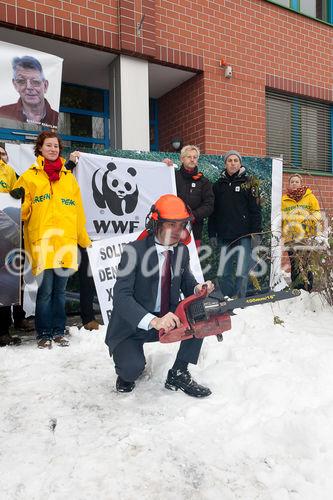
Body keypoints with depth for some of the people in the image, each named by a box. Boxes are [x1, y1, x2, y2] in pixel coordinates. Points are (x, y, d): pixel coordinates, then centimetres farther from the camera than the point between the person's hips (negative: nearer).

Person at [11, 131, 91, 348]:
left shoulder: (69, 177, 18)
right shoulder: (30, 176, 9)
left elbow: (78, 210, 17)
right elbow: (23, 211, 7)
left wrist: (84, 239, 16)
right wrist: (18, 201, -16)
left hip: (66, 242, 3)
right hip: (42, 242, -3)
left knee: (60, 290, 9)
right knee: (45, 290, -3)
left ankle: (59, 331, 20)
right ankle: (44, 333, 12)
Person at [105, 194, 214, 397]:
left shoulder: (182, 251, 0)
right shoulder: (135, 251, -19)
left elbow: (187, 284, 11)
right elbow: (121, 296, -27)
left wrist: (199, 289, -15)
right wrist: (153, 321, -41)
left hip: (167, 319, 6)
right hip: (132, 326, -5)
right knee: (133, 367, -29)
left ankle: (178, 374, 0)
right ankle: (126, 369, 11)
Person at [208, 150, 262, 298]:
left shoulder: (248, 183, 5)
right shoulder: (218, 185, 13)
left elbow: (256, 210, 0)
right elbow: (213, 212, 13)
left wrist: (255, 233, -8)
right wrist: (212, 234, 7)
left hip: (244, 237, -3)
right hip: (224, 237, 4)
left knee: (241, 273, -5)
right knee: (223, 274, 6)